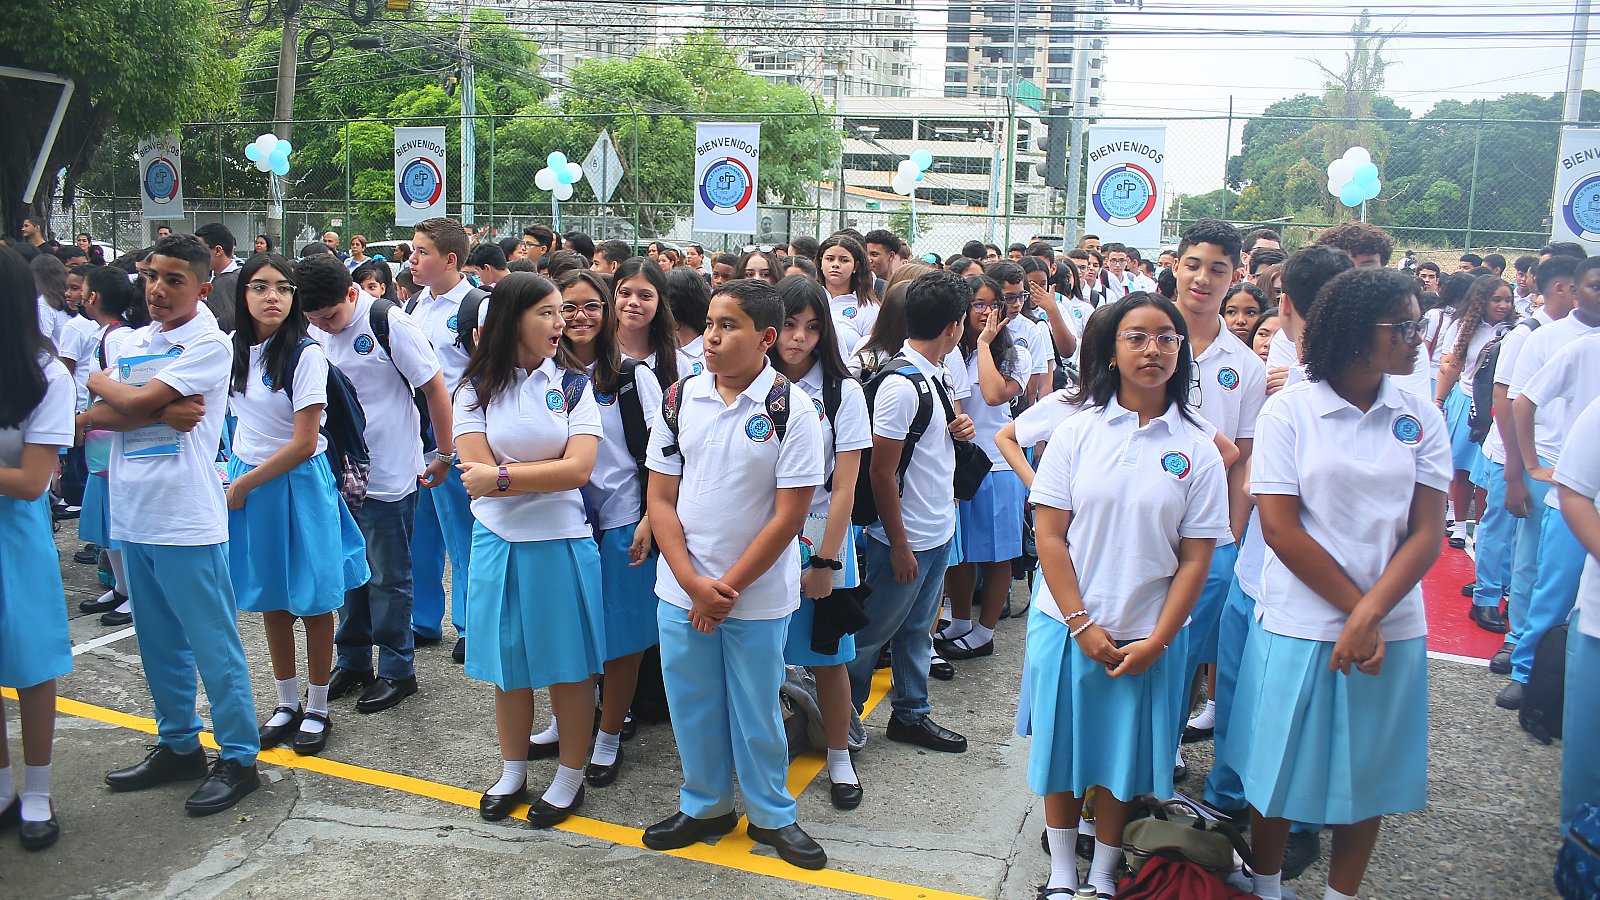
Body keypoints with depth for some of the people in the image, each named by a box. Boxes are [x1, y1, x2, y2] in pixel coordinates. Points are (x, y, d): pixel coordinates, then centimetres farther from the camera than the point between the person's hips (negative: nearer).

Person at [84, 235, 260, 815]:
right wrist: (163, 412, -16)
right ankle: (178, 745, 29)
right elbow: (97, 417, 1)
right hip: (133, 514, 7)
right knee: (158, 643, 16)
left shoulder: (210, 344, -7)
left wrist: (99, 381, 7)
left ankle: (238, 758, 10)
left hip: (186, 518, -7)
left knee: (212, 643, -1)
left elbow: (134, 404, -15)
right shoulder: (133, 343, 13)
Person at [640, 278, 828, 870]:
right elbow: (661, 498, 1)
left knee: (756, 710, 11)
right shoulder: (680, 398, -1)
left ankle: (771, 815, 32)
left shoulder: (790, 407, -12)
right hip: (681, 591, 3)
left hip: (758, 595, -3)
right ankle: (705, 806, 36)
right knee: (691, 705, 15)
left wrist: (727, 587, -11)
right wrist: (692, 582, -10)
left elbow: (789, 513, -12)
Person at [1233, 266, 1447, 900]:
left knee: (1368, 775, 14)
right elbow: (1281, 529, -10)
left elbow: (1427, 533, -3)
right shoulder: (1289, 410, -7)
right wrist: (1354, 609, -11)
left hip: (1391, 631, 3)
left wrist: (1368, 616, -15)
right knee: (1279, 773, 10)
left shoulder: (1420, 418, 2)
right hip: (1301, 627, -3)